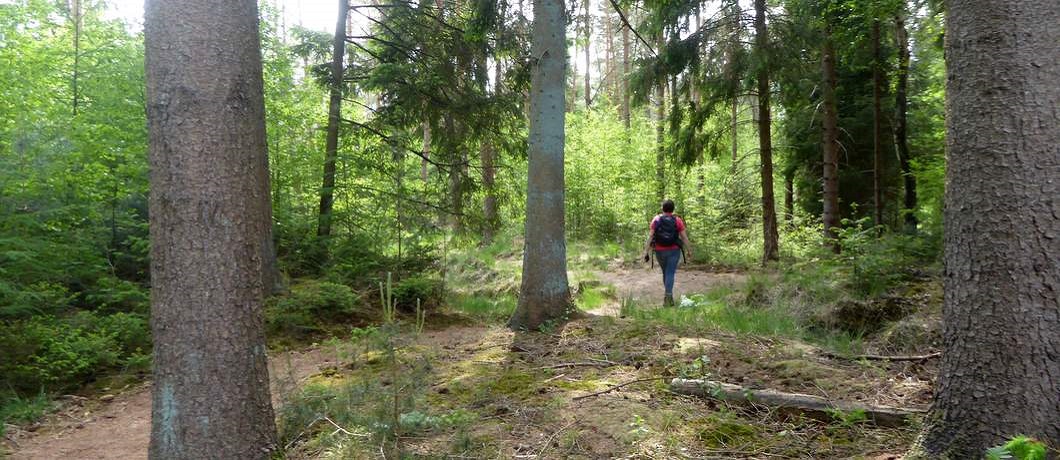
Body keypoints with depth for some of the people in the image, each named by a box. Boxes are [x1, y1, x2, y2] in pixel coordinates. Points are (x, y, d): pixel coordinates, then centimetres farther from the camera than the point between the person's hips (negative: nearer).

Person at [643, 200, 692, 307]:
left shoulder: (656, 220, -4)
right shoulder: (677, 220, -5)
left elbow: (650, 236, -9)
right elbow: (684, 237, -4)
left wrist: (646, 252, -8)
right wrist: (689, 250, 6)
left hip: (660, 251, 2)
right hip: (674, 251, -2)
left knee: (665, 272, 20)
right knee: (670, 273, -3)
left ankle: (669, 295, 30)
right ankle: (668, 296, -18)